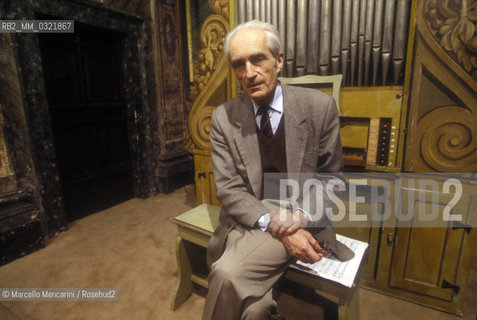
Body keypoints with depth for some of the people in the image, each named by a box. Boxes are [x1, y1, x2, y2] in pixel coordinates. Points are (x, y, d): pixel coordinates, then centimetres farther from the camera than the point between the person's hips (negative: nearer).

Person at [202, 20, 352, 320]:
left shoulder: (320, 106, -5)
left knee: (228, 274, -21)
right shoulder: (223, 118, -3)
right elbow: (228, 188, -5)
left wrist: (302, 216, -13)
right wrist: (274, 225, -18)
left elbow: (331, 176, 3)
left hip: (303, 223, -1)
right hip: (248, 222, 2)